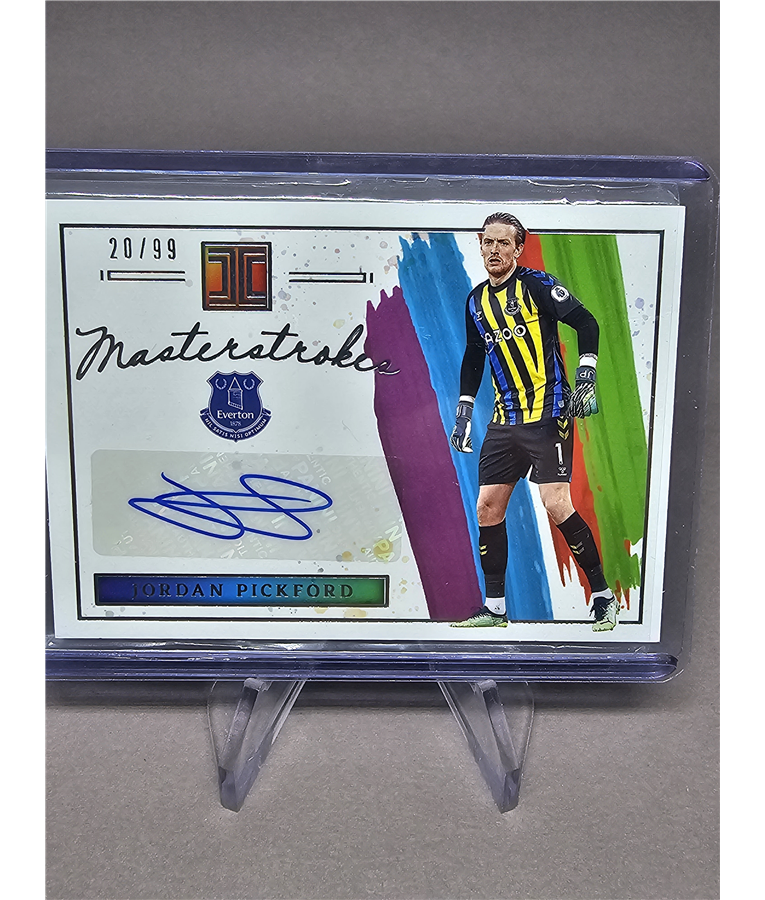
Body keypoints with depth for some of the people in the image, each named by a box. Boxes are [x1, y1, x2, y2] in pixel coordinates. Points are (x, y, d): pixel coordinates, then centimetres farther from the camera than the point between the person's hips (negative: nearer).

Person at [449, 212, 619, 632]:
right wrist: (464, 410, 18)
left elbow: (586, 322, -6)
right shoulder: (476, 301, 13)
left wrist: (586, 379, -14)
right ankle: (495, 608, 16)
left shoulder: (536, 284, -5)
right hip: (505, 420, 7)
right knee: (487, 509, 4)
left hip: (548, 413, -6)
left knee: (556, 506, -13)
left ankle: (603, 596, 7)